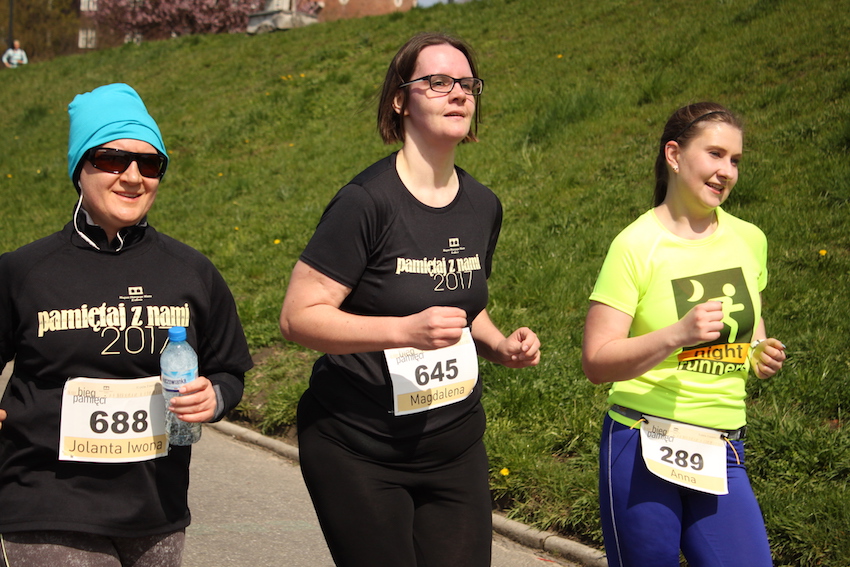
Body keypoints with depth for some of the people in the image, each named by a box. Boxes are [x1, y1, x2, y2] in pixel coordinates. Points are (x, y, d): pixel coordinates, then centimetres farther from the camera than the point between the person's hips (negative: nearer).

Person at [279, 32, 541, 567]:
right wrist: (405, 330, -30)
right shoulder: (367, 202, -16)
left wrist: (500, 344, 1)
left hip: (456, 447, 6)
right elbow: (299, 316, -19)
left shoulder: (483, 206, 6)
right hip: (358, 454, -6)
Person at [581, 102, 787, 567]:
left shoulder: (749, 240, 8)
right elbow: (596, 362, -13)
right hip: (645, 446, -4)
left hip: (723, 455, 5)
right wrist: (677, 335, -25)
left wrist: (763, 356, 3)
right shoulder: (637, 245, -9)